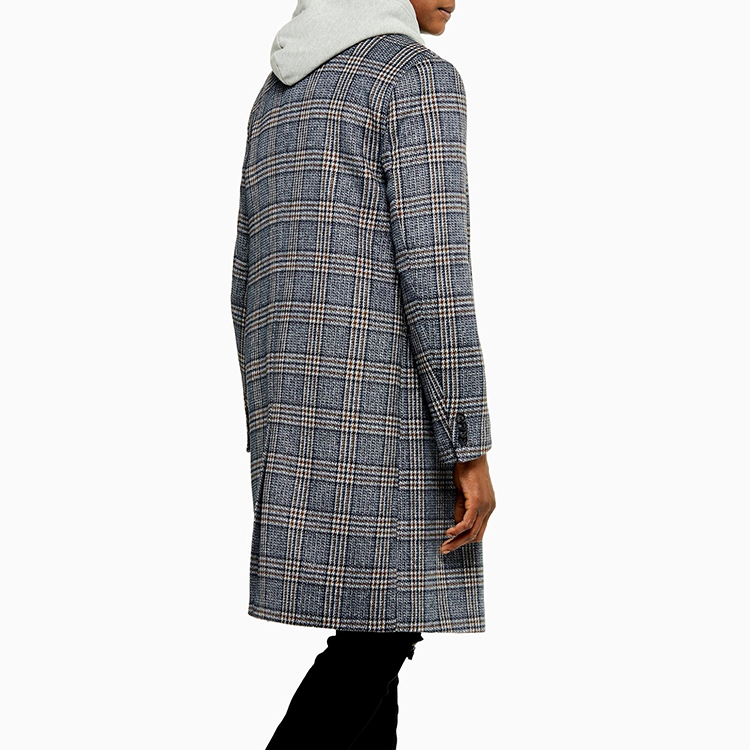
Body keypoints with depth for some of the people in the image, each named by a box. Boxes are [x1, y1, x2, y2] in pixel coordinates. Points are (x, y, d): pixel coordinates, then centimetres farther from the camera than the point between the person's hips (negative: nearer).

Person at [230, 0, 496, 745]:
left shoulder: (280, 97, 18)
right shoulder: (420, 77, -9)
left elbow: (252, 288, 17)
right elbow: (433, 276, -18)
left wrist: (273, 439, 21)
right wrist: (471, 451, -16)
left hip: (304, 409, 8)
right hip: (383, 404, -8)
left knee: (377, 625, 15)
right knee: (379, 634, 0)